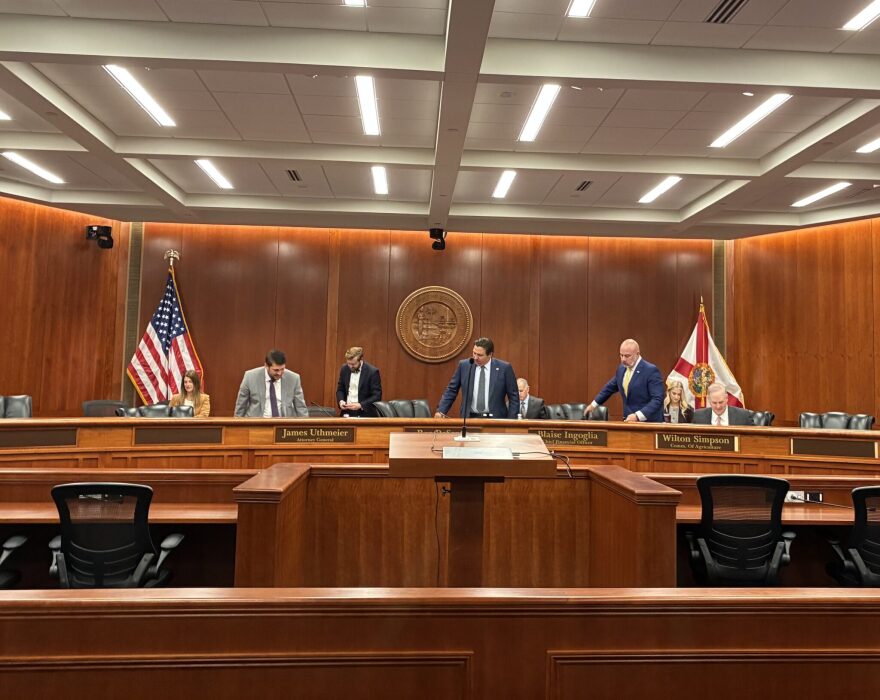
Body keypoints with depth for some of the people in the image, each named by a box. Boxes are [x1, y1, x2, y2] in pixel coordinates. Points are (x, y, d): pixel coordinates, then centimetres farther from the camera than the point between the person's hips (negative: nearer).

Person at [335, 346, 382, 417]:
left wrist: (360, 405, -21)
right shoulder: (344, 369, 4)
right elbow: (340, 389, 15)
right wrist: (341, 401, -5)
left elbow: (377, 396, -11)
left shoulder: (372, 372, -11)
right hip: (347, 413, 4)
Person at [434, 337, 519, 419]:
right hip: (470, 418, 2)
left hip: (495, 420, -1)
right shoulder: (464, 365, 1)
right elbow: (451, 390, 7)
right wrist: (441, 411, -5)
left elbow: (514, 397, 0)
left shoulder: (504, 368, -4)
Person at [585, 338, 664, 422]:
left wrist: (638, 416, -27)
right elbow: (609, 388, 23)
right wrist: (593, 405, 27)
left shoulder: (651, 370, -13)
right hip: (629, 421, 6)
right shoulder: (622, 369, 8)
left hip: (649, 423, -5)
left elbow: (657, 399, -18)